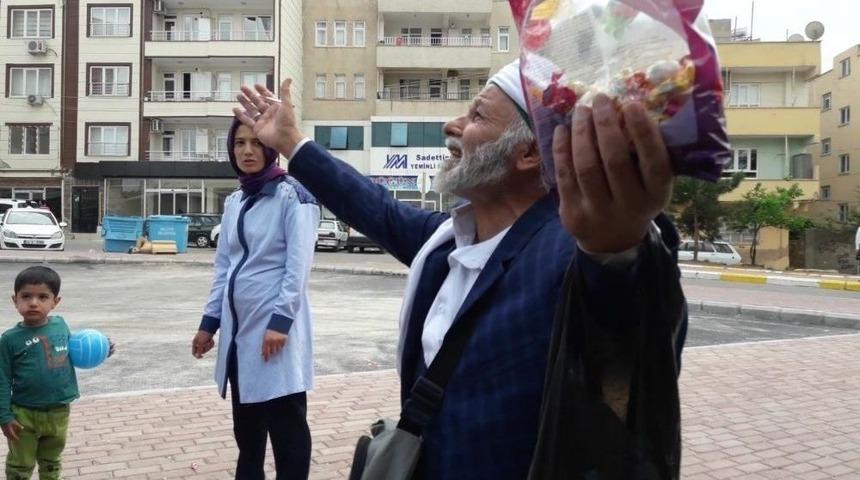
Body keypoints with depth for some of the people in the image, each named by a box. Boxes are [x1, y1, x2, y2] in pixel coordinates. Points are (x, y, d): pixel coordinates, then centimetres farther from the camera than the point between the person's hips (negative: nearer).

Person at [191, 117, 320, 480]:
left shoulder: (293, 194, -7)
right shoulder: (234, 202, 14)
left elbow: (299, 264, -14)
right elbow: (224, 266, 16)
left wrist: (281, 320, -20)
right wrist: (209, 322, 13)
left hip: (274, 326, -7)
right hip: (238, 327, 7)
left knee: (286, 427, 2)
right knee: (245, 426, 18)